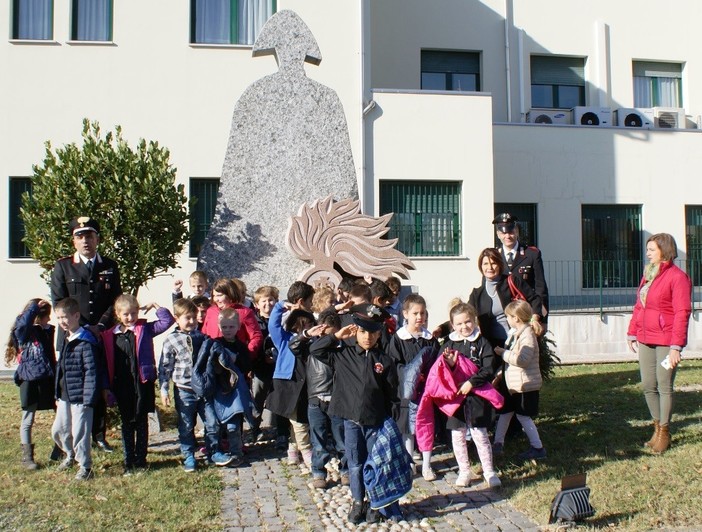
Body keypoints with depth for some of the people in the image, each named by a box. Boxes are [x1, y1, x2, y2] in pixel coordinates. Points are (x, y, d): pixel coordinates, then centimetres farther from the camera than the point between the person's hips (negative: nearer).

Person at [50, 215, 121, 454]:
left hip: (102, 337, 2)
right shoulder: (62, 266, 5)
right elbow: (58, 303, -2)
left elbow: (116, 302, 6)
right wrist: (81, 328, -11)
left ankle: (99, 435, 18)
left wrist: (100, 326, -8)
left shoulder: (110, 267, 10)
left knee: (100, 388, 7)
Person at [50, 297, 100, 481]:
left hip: (79, 396, -9)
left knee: (79, 433, -1)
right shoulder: (66, 339, 11)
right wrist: (58, 394, 18)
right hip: (64, 395, 9)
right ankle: (71, 455, 42)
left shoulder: (86, 342, -18)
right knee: (58, 430, 18)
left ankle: (85, 467, 15)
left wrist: (88, 399, -22)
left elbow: (91, 372, -20)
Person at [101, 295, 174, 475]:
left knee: (142, 422, 9)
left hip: (143, 382, -2)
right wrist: (108, 385, 5)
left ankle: (140, 459, 19)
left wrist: (154, 306, -8)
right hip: (122, 386, 2)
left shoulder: (145, 329, -1)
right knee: (127, 423, 11)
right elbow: (108, 362, 7)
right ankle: (128, 462, 19)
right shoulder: (111, 335, 3)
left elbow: (167, 321, -7)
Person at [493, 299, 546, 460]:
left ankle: (538, 448, 9)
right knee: (505, 411, 15)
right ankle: (498, 443, 27)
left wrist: (503, 352, -22)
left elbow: (522, 359, -30)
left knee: (523, 416, -2)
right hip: (513, 383, 10)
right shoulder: (514, 332, 9)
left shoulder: (527, 335, -21)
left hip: (525, 384, -10)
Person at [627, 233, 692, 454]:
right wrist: (632, 333, 13)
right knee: (648, 386, 10)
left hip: (665, 341, -7)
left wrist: (676, 346, -18)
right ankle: (657, 427, 25)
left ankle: (664, 433, 14)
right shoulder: (648, 275, 13)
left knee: (664, 387, 1)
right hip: (646, 340, 7)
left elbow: (682, 314, -15)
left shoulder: (677, 277, -11)